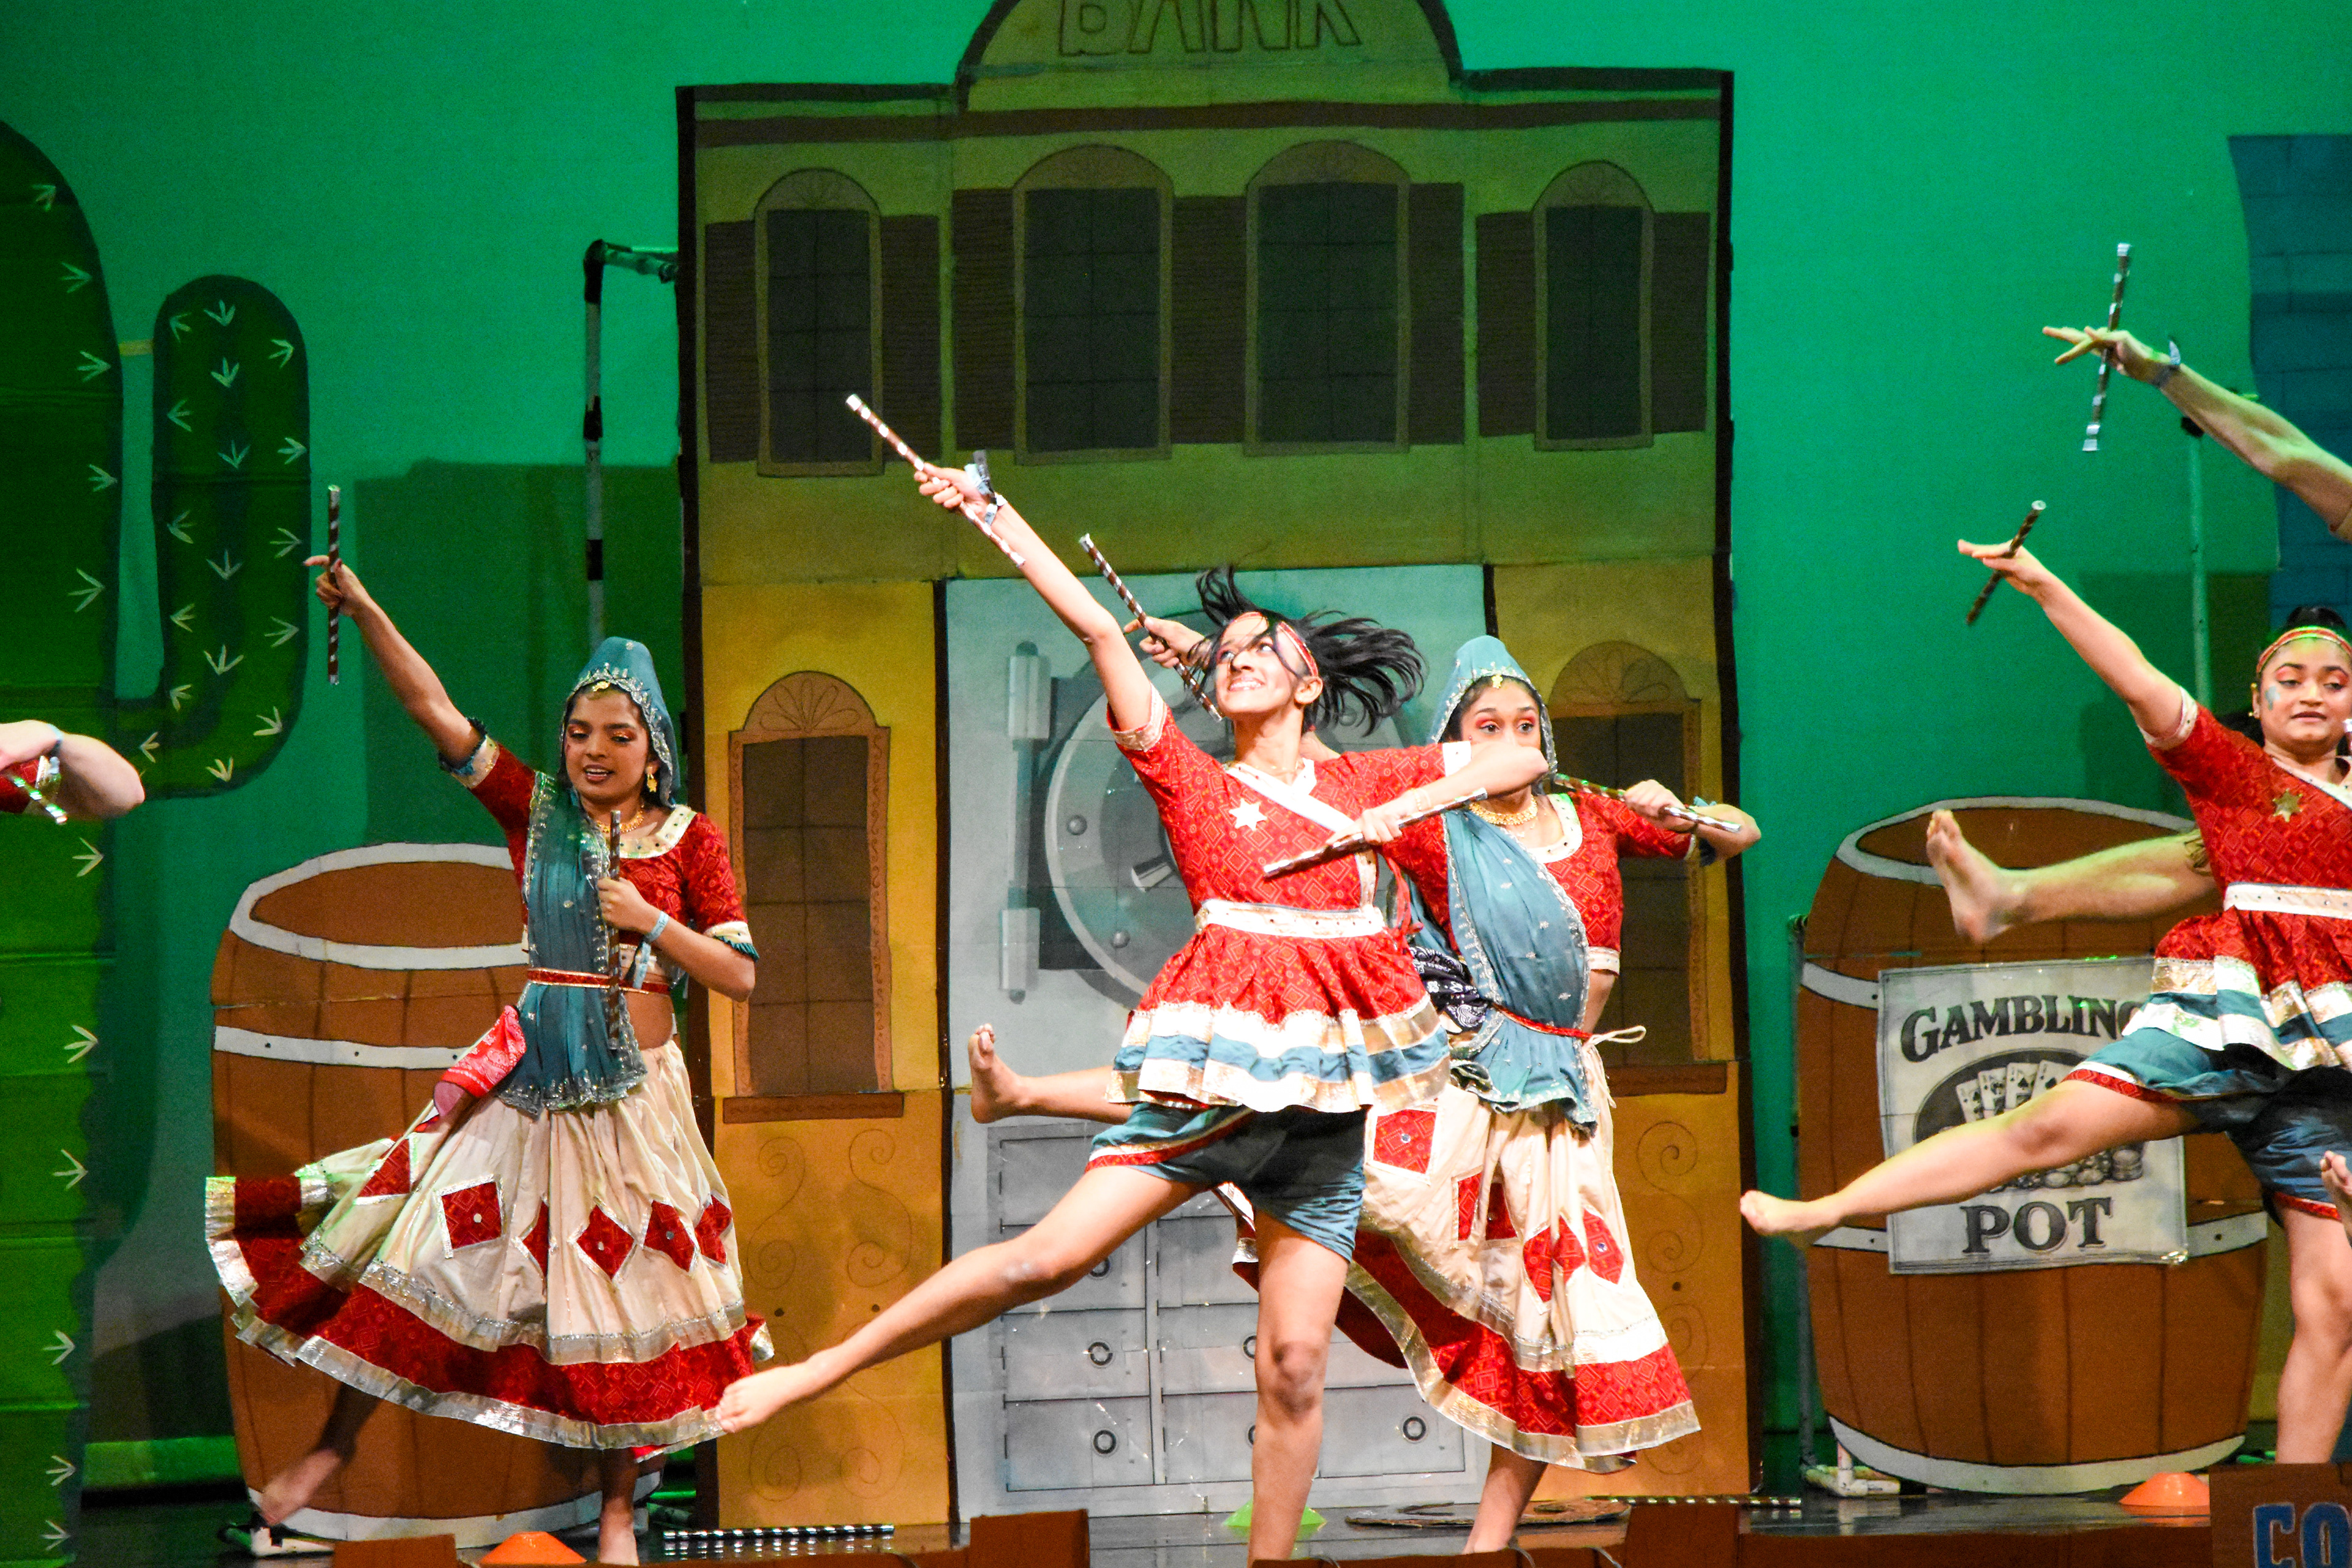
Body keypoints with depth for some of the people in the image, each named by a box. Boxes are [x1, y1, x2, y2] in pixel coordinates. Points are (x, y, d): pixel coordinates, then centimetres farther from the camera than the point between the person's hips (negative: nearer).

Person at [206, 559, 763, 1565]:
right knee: (420, 1244, 0)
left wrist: (651, 923, -14)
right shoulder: (535, 810, 1)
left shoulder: (688, 839, -1)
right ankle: (335, 1445, 13)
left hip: (633, 1091, -1)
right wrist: (362, 610, -18)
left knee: (626, 1285, 4)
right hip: (529, 1076, 1)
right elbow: (434, 709, -8)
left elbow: (740, 975, -1)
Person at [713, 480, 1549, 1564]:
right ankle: (811, 1375, -4)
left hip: (1326, 1098, 2)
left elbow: (1523, 761, 19)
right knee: (1050, 1256, -13)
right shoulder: (1189, 779, 9)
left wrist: (1413, 806, 2)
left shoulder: (1359, 784, 15)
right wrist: (988, 511, -4)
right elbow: (1098, 629, 2)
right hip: (1214, 1069, -2)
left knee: (1294, 1364, -3)